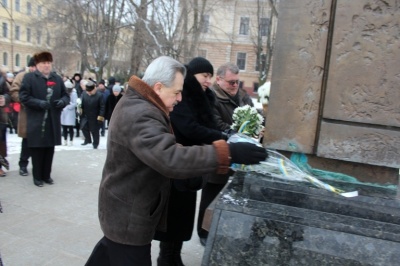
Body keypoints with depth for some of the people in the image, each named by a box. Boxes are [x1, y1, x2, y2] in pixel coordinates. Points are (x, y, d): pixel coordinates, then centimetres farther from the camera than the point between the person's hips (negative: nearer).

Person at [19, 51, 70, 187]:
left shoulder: (57, 78, 13)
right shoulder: (29, 77, 0)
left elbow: (66, 95, 16)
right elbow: (23, 96, -7)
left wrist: (62, 101, -7)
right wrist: (39, 103, -21)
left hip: (53, 122, 4)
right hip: (36, 122, -4)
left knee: (50, 149, 10)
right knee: (37, 149, 2)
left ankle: (46, 175, 23)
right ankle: (37, 177, 15)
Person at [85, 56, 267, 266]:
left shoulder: (136, 104, 6)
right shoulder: (140, 115, -30)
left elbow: (162, 149, 11)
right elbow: (170, 159, -44)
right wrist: (227, 152, -45)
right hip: (129, 216, -10)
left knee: (111, 249, 31)